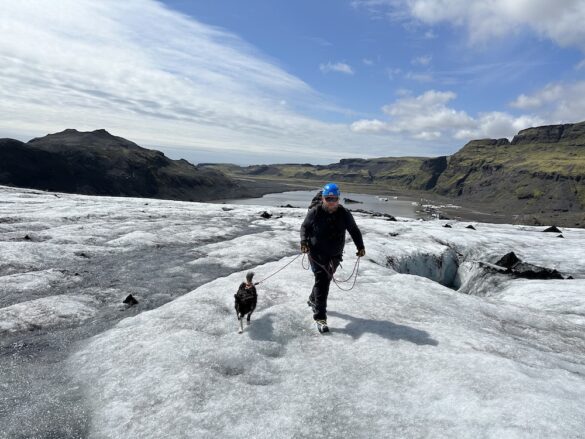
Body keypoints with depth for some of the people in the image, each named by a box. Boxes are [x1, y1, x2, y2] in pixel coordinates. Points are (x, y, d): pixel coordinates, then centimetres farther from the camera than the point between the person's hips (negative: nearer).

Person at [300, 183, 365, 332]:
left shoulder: (344, 214, -6)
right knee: (321, 281, -12)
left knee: (326, 279, 20)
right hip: (317, 253, -4)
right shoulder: (314, 212, -12)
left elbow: (354, 230, 7)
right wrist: (304, 241, -15)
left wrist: (360, 247, -1)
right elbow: (304, 227, 2)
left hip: (335, 255, 4)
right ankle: (320, 317, -7)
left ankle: (313, 300, 48)